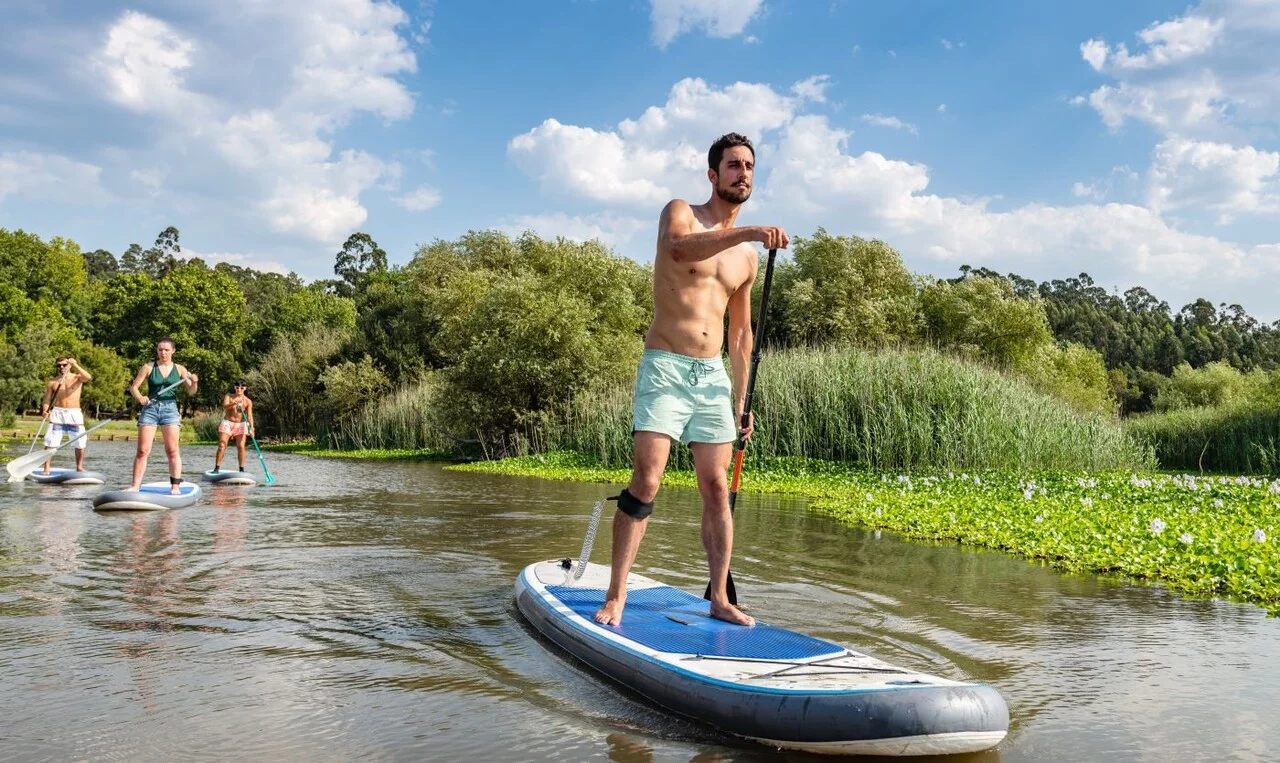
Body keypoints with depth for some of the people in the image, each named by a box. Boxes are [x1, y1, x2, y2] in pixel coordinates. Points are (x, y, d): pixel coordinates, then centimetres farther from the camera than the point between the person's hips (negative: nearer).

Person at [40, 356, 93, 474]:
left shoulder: (77, 378, 5)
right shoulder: (52, 382, 7)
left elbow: (88, 377, -19)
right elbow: (47, 401, 5)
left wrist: (75, 365, -25)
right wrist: (45, 411, -15)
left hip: (75, 413, 0)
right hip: (57, 413, 0)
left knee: (80, 443, 1)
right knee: (50, 443, -8)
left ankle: (79, 467, 17)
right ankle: (46, 469, -4)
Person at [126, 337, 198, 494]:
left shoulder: (179, 369, 6)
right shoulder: (148, 368, 3)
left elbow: (191, 392, 4)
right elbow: (133, 387, 2)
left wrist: (194, 382, -18)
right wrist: (140, 398, -19)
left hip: (170, 408, 0)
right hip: (150, 408, 0)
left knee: (172, 450, -2)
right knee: (142, 451, -3)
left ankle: (175, 486, 1)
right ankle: (135, 486, -1)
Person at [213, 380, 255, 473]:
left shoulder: (248, 401, -5)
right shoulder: (228, 396, -5)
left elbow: (249, 415, -13)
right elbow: (225, 406, -24)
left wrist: (251, 427, -28)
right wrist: (234, 403, -44)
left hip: (240, 424, 1)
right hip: (227, 423, -1)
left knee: (241, 447, -4)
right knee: (222, 445, -8)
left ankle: (242, 469, 2)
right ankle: (217, 468, -7)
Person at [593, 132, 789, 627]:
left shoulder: (747, 256, 15)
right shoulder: (680, 213, 1)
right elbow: (679, 248, -26)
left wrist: (741, 399, 16)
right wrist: (749, 232, -36)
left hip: (712, 375, 5)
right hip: (665, 366, -5)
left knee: (717, 490, 3)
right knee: (645, 483, -11)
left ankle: (720, 598, 10)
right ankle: (616, 596, -5)